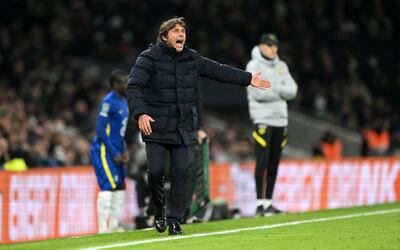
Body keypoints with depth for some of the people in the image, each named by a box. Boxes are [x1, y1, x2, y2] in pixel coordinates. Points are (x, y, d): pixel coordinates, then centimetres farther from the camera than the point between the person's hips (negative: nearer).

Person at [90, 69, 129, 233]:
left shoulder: (123, 102, 14)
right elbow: (101, 130, -19)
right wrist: (114, 154, -18)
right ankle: (103, 228, -11)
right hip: (103, 150, -10)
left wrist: (124, 150, 10)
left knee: (120, 187, 10)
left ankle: (113, 226, 17)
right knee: (108, 187, -13)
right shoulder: (108, 102, -16)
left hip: (115, 151, 10)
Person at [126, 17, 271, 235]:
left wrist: (248, 79, 21)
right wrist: (140, 114, -32)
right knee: (155, 171, -9)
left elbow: (218, 70, 18)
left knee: (180, 172, -2)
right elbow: (133, 87, -17)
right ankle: (159, 208, 20)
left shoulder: (191, 59, 7)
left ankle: (175, 221, 6)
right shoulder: (149, 59, -9)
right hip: (155, 126, -4)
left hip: (183, 127, 4)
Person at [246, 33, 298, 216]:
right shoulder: (254, 66, -3)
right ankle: (260, 203, -12)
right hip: (262, 120, -6)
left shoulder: (281, 66, 15)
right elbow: (258, 93, -15)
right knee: (262, 162, -12)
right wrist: (280, 91, -3)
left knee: (274, 163, 5)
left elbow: (292, 91, 4)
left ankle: (268, 202, 10)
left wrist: (273, 89, -11)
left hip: (280, 119, 6)